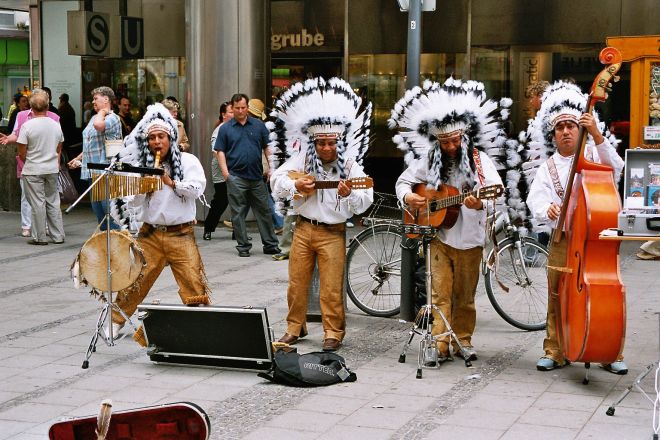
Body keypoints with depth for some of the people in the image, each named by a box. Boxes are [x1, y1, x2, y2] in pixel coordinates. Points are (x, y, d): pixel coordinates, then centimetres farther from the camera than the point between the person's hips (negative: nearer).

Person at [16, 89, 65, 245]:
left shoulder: (27, 126, -14)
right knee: (53, 203, 12)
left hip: (33, 170, -4)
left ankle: (40, 237, 6)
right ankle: (58, 236, 14)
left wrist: (28, 161, 10)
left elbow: (22, 153, -10)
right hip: (52, 169, 4)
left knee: (38, 204, 2)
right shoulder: (56, 125, 1)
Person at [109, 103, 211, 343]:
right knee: (134, 280, 5)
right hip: (150, 233, 2)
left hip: (180, 234, -2)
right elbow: (133, 201, 4)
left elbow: (197, 188, -12)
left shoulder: (187, 161, 2)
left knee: (194, 282, -10)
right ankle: (116, 321, 20)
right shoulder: (142, 167, 9)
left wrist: (171, 182, -12)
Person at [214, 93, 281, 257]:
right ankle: (243, 246, 10)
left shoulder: (259, 125, 7)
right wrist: (225, 172, -9)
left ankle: (270, 244, 12)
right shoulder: (225, 128, 4)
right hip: (236, 178, -1)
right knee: (238, 213, 2)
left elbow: (267, 147, 9)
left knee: (264, 211, 6)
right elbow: (220, 151, 3)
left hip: (257, 176, 2)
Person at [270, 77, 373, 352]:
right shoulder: (301, 159, 2)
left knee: (331, 288, -3)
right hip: (303, 228, 3)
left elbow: (365, 202, -13)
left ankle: (333, 333, 9)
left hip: (333, 233, -3)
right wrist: (296, 186, -14)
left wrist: (349, 195, -34)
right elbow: (276, 180, 3)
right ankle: (295, 327, 23)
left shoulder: (350, 166, -5)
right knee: (297, 283, 9)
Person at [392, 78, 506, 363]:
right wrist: (406, 196, -7)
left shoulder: (478, 159, -5)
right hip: (439, 235, 1)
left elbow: (494, 189, -15)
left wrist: (479, 203, -36)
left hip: (470, 238, -1)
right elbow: (403, 181, 15)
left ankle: (463, 340, 22)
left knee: (465, 296, 9)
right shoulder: (427, 161, 2)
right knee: (440, 294, -3)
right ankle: (440, 345, -2)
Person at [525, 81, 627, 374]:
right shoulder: (548, 168, 9)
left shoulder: (593, 156, 7)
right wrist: (547, 208, -28)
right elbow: (535, 198, -4)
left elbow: (614, 168, -14)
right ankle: (555, 352, 17)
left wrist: (596, 135, -26)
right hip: (562, 242, 1)